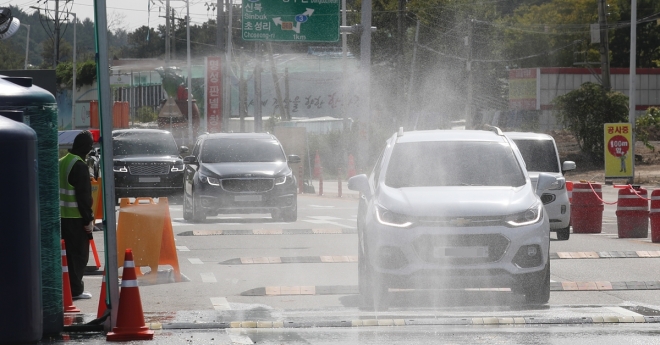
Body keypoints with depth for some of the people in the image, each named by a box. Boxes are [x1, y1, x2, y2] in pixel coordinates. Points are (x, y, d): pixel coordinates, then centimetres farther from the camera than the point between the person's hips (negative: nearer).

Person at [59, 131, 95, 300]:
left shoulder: (62, 163, 12)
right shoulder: (79, 166, -15)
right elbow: (84, 195, -18)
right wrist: (88, 219, -13)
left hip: (62, 216, 8)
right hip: (76, 218, -8)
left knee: (68, 253, 15)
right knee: (79, 254, -2)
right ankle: (75, 290, -2)